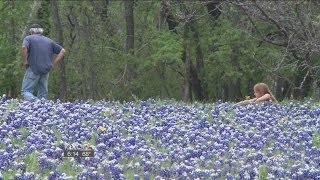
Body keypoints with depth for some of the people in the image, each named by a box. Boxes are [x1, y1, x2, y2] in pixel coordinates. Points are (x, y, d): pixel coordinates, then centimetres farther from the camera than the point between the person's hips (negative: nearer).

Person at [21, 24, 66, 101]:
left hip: (33, 69, -4)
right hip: (45, 71, 4)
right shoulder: (49, 41, 19)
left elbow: (24, 47, -17)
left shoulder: (29, 38, 6)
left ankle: (34, 101, -31)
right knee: (43, 95, 9)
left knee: (25, 92, -3)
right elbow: (62, 51, 16)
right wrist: (53, 64, 12)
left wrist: (24, 62, -7)